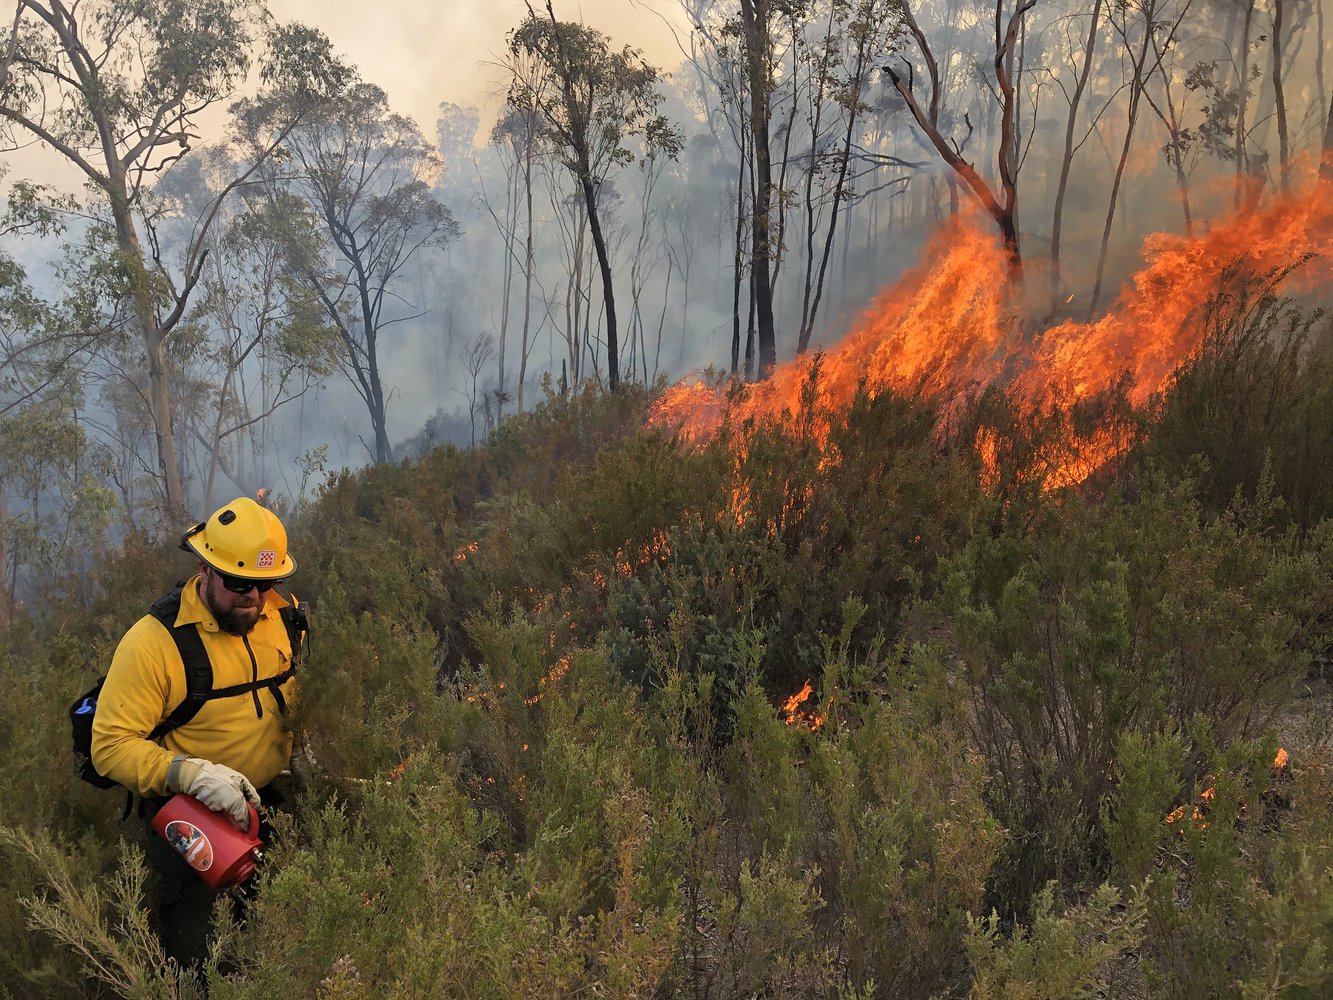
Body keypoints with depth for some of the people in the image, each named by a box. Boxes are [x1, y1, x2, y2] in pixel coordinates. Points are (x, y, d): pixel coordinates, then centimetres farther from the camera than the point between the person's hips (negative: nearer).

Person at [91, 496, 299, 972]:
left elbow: (307, 693, 14)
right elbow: (110, 746, -21)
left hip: (274, 802, 5)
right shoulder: (153, 642, -21)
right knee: (195, 957, 6)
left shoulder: (284, 615, -5)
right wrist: (188, 772, -34)